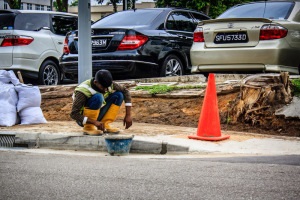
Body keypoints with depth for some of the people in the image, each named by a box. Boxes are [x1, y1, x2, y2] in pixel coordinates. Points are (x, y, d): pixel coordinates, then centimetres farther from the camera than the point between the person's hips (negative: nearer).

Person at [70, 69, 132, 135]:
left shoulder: (107, 84, -11)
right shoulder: (83, 91, -27)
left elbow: (125, 91, -2)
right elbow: (73, 114, -29)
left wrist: (128, 115, -11)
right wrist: (94, 122, -38)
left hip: (98, 115, 6)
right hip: (84, 119, -6)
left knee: (118, 95, -10)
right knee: (97, 97, -33)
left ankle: (105, 124, -9)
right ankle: (88, 127, -20)